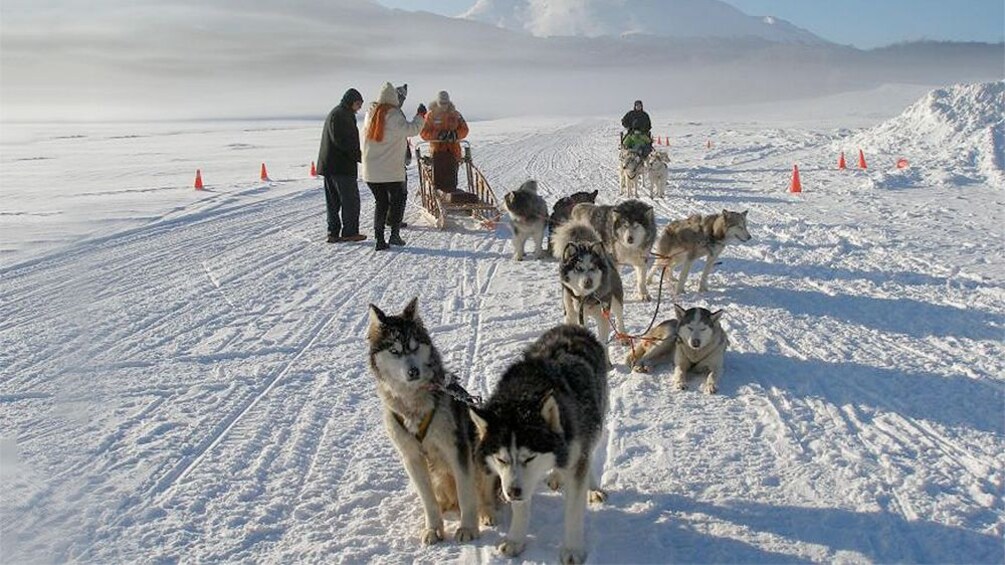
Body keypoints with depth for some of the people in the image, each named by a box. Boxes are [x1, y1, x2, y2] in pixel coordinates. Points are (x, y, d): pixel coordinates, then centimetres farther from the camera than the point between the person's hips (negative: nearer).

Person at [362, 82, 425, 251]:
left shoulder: (370, 114, 7)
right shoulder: (394, 116, -13)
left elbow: (365, 140, 12)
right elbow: (412, 129, -18)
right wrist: (420, 115, -4)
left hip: (370, 170, 5)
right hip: (391, 170, -5)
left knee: (380, 202, 13)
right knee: (398, 199, 12)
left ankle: (379, 239, 7)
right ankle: (395, 234, 4)